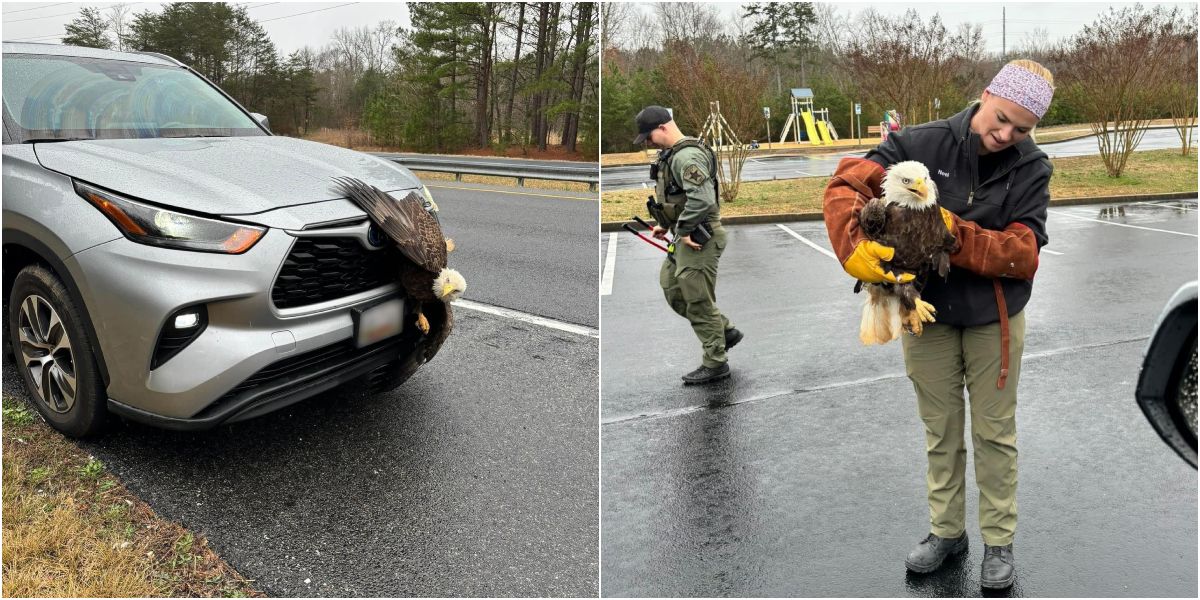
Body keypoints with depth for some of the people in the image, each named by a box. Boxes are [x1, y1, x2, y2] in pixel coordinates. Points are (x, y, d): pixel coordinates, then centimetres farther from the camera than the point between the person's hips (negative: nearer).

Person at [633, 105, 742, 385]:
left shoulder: (687, 155, -20)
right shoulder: (671, 154, 13)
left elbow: (702, 199, -31)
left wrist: (683, 230, -21)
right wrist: (665, 224, 15)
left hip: (699, 238, -11)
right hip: (685, 237, 11)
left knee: (698, 301, -2)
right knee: (671, 288, 17)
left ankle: (715, 363, 11)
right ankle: (725, 331, 27)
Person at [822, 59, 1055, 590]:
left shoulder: (1031, 169, -9)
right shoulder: (921, 144, -12)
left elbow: (1024, 254, -17)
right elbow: (846, 186, -21)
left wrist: (957, 234, -31)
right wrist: (855, 247, -39)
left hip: (994, 319, 0)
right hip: (926, 313, 0)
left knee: (995, 433, 12)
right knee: (940, 431, 15)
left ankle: (999, 541, 30)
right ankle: (946, 530, 34)